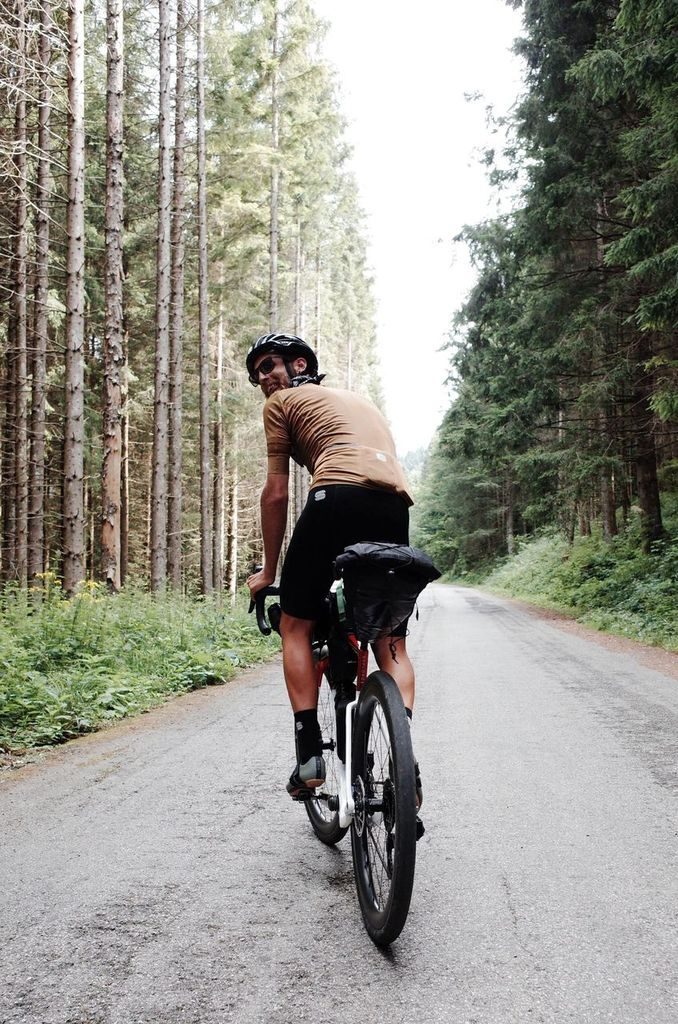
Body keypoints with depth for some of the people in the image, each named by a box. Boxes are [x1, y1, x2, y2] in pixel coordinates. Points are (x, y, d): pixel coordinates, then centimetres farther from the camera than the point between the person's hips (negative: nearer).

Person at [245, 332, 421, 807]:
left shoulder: (283, 402, 19)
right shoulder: (362, 400, 38)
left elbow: (277, 493, 13)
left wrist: (268, 571, 21)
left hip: (338, 496, -5)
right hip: (396, 506, 6)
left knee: (296, 625, 10)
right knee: (391, 643, 13)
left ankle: (309, 754, 1)